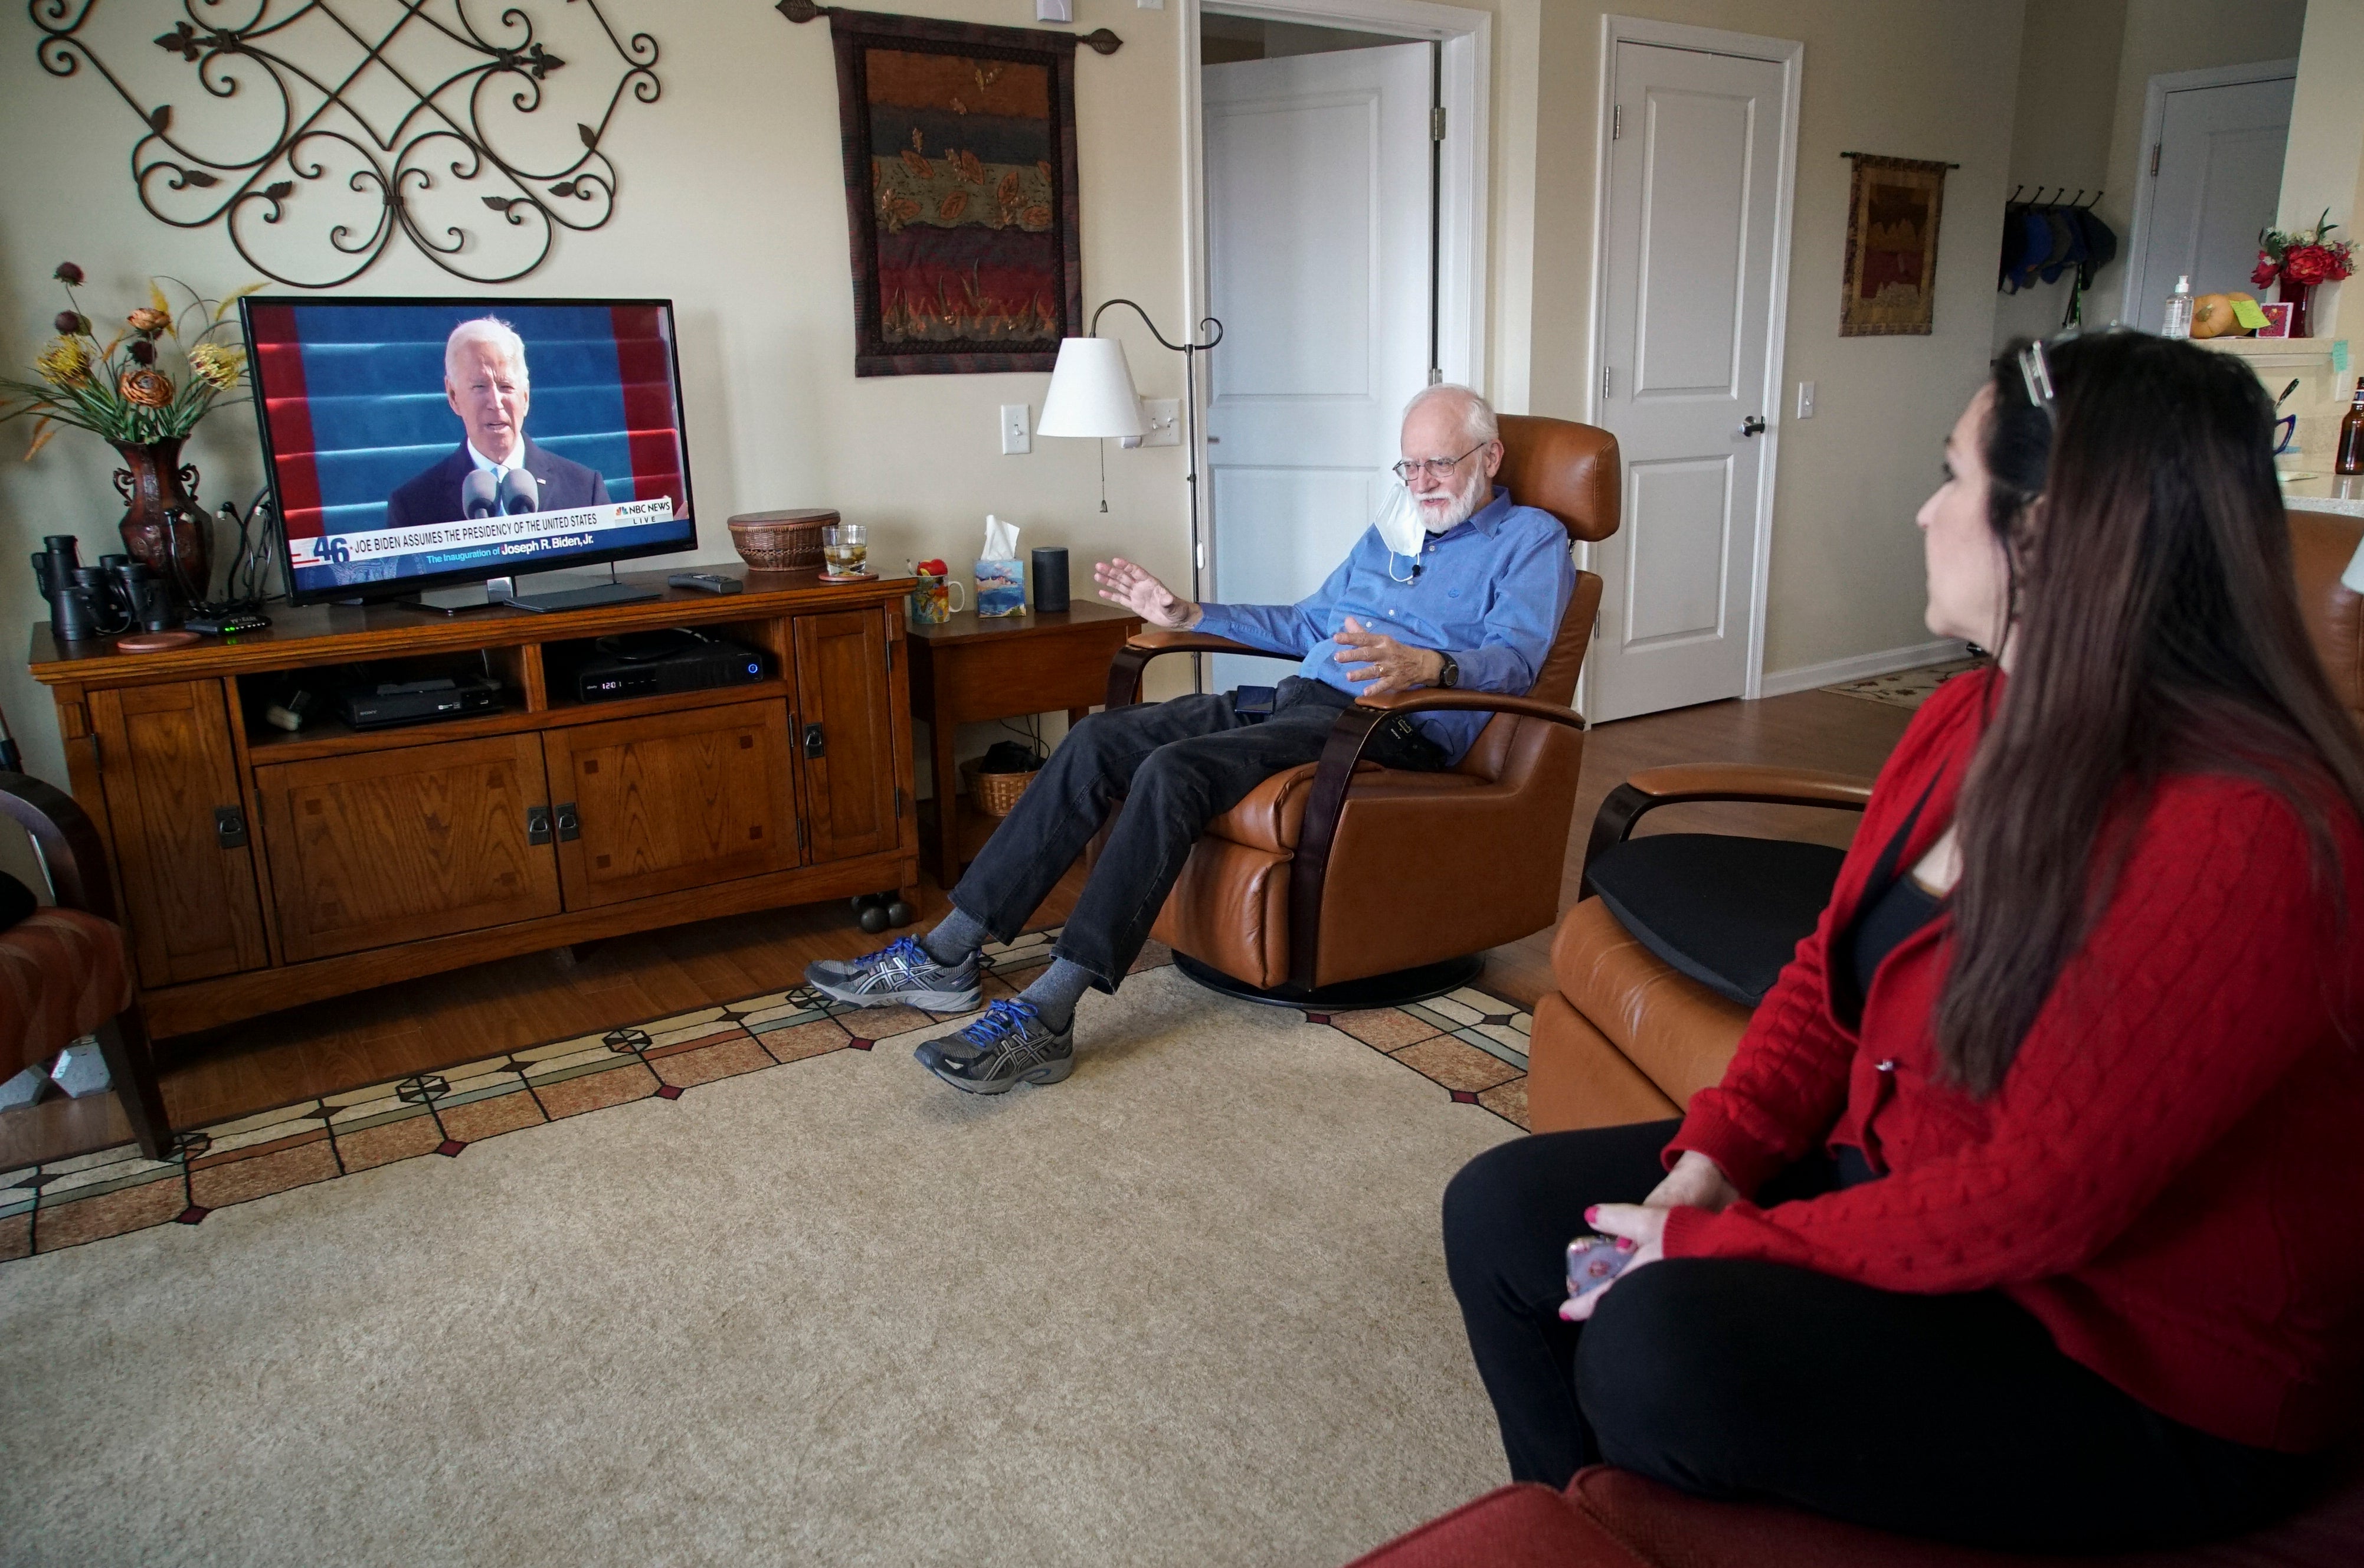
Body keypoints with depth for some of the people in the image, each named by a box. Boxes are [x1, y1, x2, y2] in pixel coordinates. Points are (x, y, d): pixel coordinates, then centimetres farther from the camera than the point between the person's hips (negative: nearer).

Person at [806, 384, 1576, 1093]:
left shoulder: (1531, 539, 4)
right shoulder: (1388, 534, 28)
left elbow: (1516, 657, -13)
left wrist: (1430, 667, -34)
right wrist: (1189, 615, 27)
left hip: (1392, 725, -8)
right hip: (1299, 697, 8)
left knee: (1175, 770, -32)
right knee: (1098, 740, -12)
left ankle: (1045, 1017, -35)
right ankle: (946, 955, -12)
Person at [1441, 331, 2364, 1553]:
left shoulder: (2239, 842, -27)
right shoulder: (1967, 720, 2)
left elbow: (2032, 1200, -27)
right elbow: (1830, 974, 7)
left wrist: (1716, 1250, -21)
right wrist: (1715, 1155, -8)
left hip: (2142, 1374, -8)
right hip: (1890, 1177, 8)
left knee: (1660, 1347, -31)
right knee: (1500, 1211, 0)